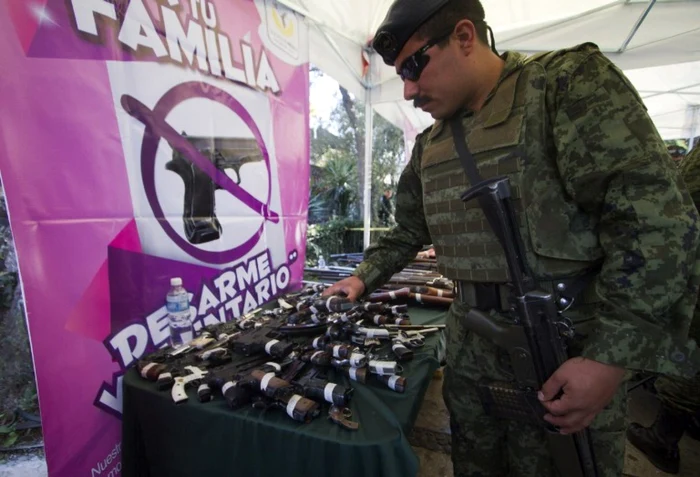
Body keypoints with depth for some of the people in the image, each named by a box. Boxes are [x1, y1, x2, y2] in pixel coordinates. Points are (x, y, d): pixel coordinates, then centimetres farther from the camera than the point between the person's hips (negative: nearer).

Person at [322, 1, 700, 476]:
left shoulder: (571, 82, -11)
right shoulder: (428, 146, 9)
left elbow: (658, 222, -18)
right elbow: (407, 231, 18)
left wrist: (611, 359, -21)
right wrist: (364, 279, 8)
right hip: (469, 353, 6)